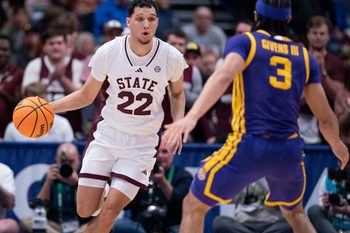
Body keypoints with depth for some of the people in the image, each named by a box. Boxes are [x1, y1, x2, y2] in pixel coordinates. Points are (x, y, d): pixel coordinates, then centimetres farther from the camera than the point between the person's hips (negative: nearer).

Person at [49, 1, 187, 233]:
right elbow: (86, 96, 3)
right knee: (85, 211, -1)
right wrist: (49, 107, -10)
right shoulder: (108, 52, -12)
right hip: (107, 136, 1)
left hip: (142, 144, -1)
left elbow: (178, 94, 10)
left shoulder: (172, 57, -12)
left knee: (110, 210, -12)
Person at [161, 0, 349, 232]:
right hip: (289, 151, 4)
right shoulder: (305, 56, 13)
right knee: (294, 213, 30)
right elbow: (326, 119, 13)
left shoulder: (244, 42, 4)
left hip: (248, 146, -4)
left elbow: (224, 76, -18)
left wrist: (191, 117, -30)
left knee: (193, 207, 11)